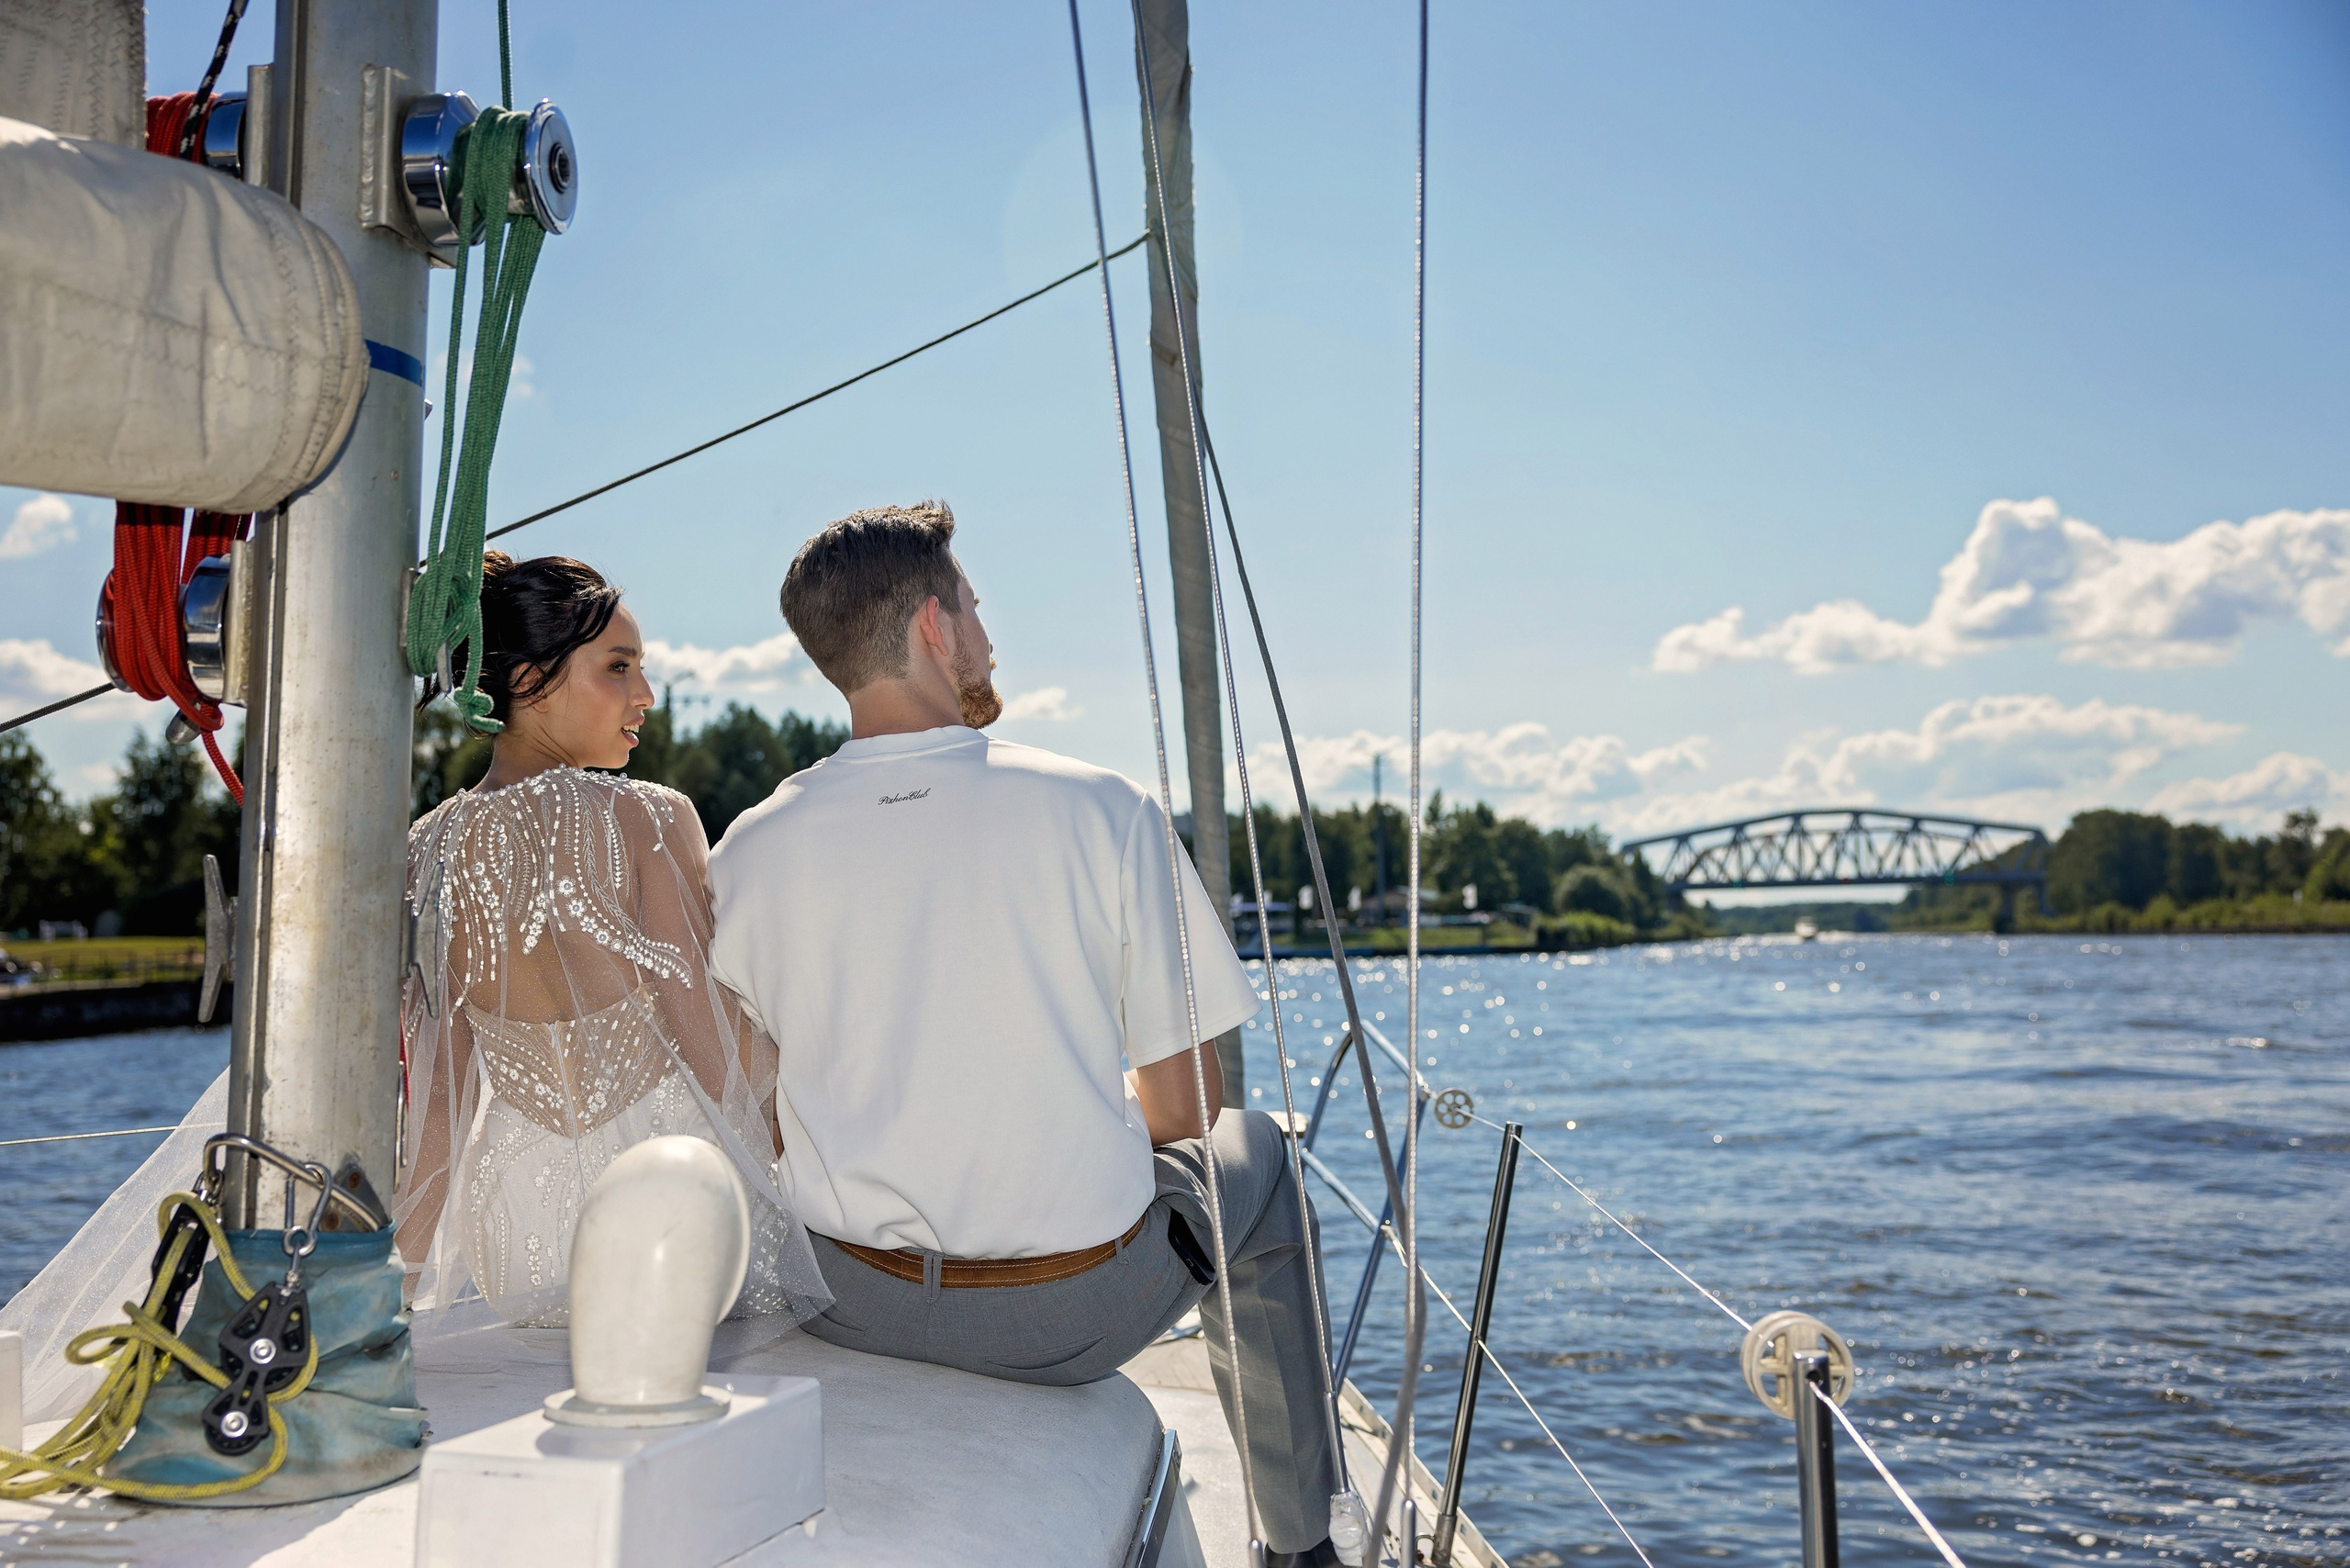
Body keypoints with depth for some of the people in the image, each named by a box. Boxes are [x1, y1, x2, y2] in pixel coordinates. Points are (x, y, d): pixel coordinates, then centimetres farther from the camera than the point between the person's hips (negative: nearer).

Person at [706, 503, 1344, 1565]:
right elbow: (1178, 1108, -7)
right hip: (1076, 1315, -2)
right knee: (1252, 1154, 28)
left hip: (850, 1309, 3)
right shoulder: (1100, 811, -14)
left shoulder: (749, 853, -8)